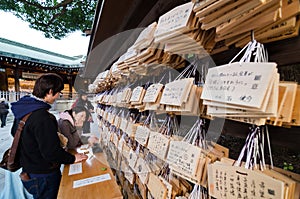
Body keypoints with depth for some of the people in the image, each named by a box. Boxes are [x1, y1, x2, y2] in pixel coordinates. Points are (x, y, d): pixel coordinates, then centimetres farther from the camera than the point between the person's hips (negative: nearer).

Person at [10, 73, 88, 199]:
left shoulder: (24, 107, -2)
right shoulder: (42, 117, -32)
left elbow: (15, 132, 16)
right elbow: (51, 152, -30)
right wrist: (72, 158, -14)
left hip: (28, 169, 9)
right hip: (43, 176, -9)